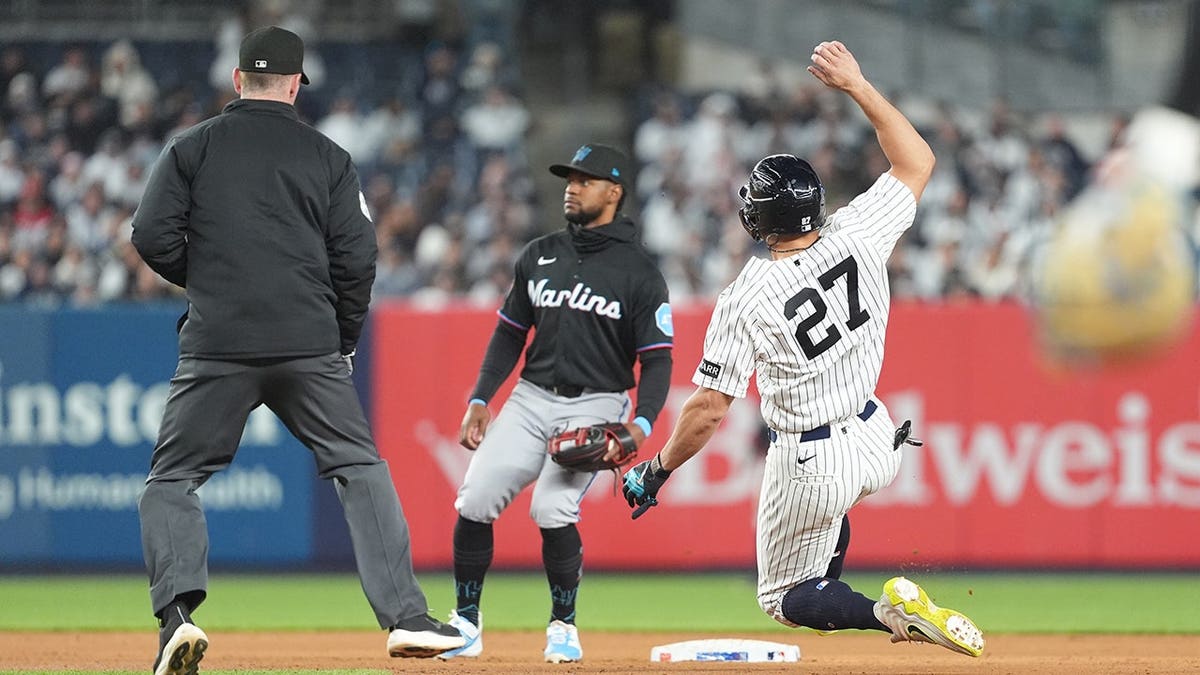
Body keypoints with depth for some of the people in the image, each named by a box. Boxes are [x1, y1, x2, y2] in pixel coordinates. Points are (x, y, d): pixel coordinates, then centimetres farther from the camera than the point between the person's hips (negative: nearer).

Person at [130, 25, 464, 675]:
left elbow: (153, 237, -1)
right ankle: (406, 617, 1)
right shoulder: (328, 157, 8)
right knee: (361, 470, 9)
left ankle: (177, 614, -12)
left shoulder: (191, 148, 6)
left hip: (216, 345, -1)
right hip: (310, 347, 1)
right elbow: (357, 259, 4)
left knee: (171, 480, 8)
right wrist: (343, 342, 15)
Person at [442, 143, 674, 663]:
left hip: (594, 406, -5)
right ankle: (466, 622, 7)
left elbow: (657, 360, -5)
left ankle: (563, 627, -2)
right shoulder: (539, 256, 11)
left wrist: (642, 424, -20)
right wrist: (479, 399, 5)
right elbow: (510, 333, 16)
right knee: (474, 502, -8)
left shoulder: (638, 272, -4)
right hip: (530, 399, 5)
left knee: (553, 509, -22)